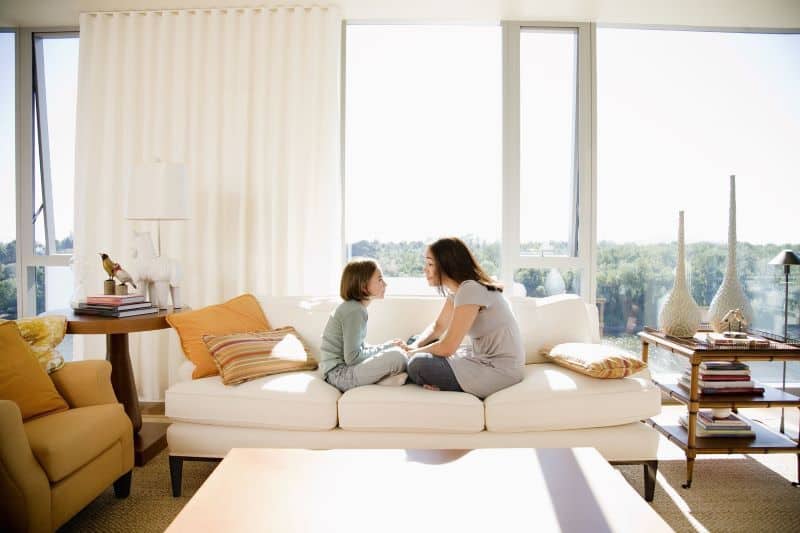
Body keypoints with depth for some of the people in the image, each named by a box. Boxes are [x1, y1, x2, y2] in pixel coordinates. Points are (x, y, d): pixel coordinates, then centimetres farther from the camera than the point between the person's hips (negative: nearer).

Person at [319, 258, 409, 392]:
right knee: (396, 356, -27)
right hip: (338, 373, -10)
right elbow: (352, 357, -22)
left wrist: (388, 346, 2)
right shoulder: (354, 311, -17)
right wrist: (386, 347, -12)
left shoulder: (354, 307, 11)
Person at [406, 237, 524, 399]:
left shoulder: (470, 289, -23)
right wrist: (414, 346, -1)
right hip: (483, 357, 10)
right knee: (421, 344, 13)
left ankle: (469, 393, -1)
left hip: (500, 370, -10)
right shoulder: (456, 289, 6)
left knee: (419, 365, -23)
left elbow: (447, 347, -24)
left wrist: (412, 354, -8)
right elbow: (438, 326, 17)